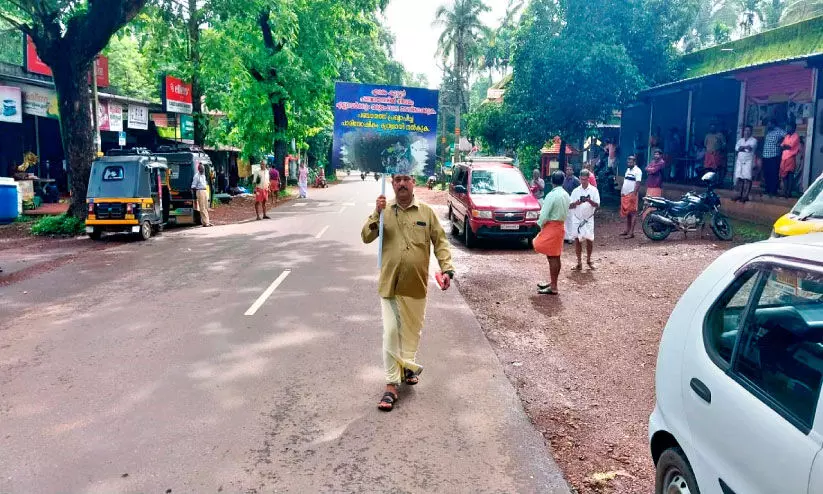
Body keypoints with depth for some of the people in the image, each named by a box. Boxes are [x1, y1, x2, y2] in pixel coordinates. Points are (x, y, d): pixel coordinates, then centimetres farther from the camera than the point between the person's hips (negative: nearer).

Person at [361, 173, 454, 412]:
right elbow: (366, 237, -8)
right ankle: (391, 385, 3)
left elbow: (440, 241, 2)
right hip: (390, 283, -1)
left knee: (413, 330, 16)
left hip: (417, 284, 1)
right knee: (390, 333, -3)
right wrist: (377, 214, -22)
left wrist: (447, 268, -10)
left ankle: (408, 365, 40)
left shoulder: (426, 212, 2)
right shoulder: (384, 211, 1)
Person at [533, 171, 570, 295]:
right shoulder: (566, 195, 9)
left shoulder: (552, 195, -17)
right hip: (561, 226, 9)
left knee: (552, 258, -5)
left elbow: (544, 215, -18)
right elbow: (566, 212, 12)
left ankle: (553, 287, -2)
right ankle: (553, 283, 26)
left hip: (551, 227, -9)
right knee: (555, 257, 15)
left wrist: (540, 224, 0)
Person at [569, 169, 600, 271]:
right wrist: (576, 203, -19)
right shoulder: (575, 191, 4)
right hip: (577, 218, 2)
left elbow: (597, 205, -6)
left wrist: (589, 201, -24)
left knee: (589, 239, -1)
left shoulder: (593, 190, 0)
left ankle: (589, 260, 20)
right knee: (577, 240, 2)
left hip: (588, 219, -1)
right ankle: (579, 263, 8)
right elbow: (570, 206, 2)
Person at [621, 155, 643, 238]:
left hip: (632, 195, -9)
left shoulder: (637, 171, -10)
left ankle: (631, 232, -10)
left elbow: (638, 184, -16)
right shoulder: (628, 170, 17)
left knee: (632, 213, -8)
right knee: (626, 213, 13)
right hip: (625, 194, 9)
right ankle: (627, 230, 20)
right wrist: (622, 191, 15)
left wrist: (633, 194, -22)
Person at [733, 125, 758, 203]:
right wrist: (745, 147, -11)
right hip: (739, 161, 5)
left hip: (748, 161, -5)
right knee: (739, 178, 1)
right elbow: (736, 148, 0)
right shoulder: (740, 140, 18)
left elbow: (750, 148, -15)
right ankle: (740, 194, 7)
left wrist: (741, 147, -6)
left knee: (747, 178, -12)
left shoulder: (753, 140, 4)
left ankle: (745, 196, -15)